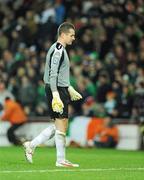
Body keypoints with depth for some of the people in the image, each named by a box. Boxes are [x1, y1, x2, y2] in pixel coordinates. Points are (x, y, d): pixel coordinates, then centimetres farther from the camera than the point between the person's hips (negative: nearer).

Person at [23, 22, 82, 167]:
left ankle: (31, 145, 15)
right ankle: (61, 160, -1)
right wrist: (55, 95, -25)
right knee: (61, 125, -6)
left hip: (61, 90, 10)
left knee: (58, 126, 12)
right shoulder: (58, 50, -14)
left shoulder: (60, 49, 19)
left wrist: (69, 89, 29)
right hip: (57, 90, -10)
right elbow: (53, 74, -20)